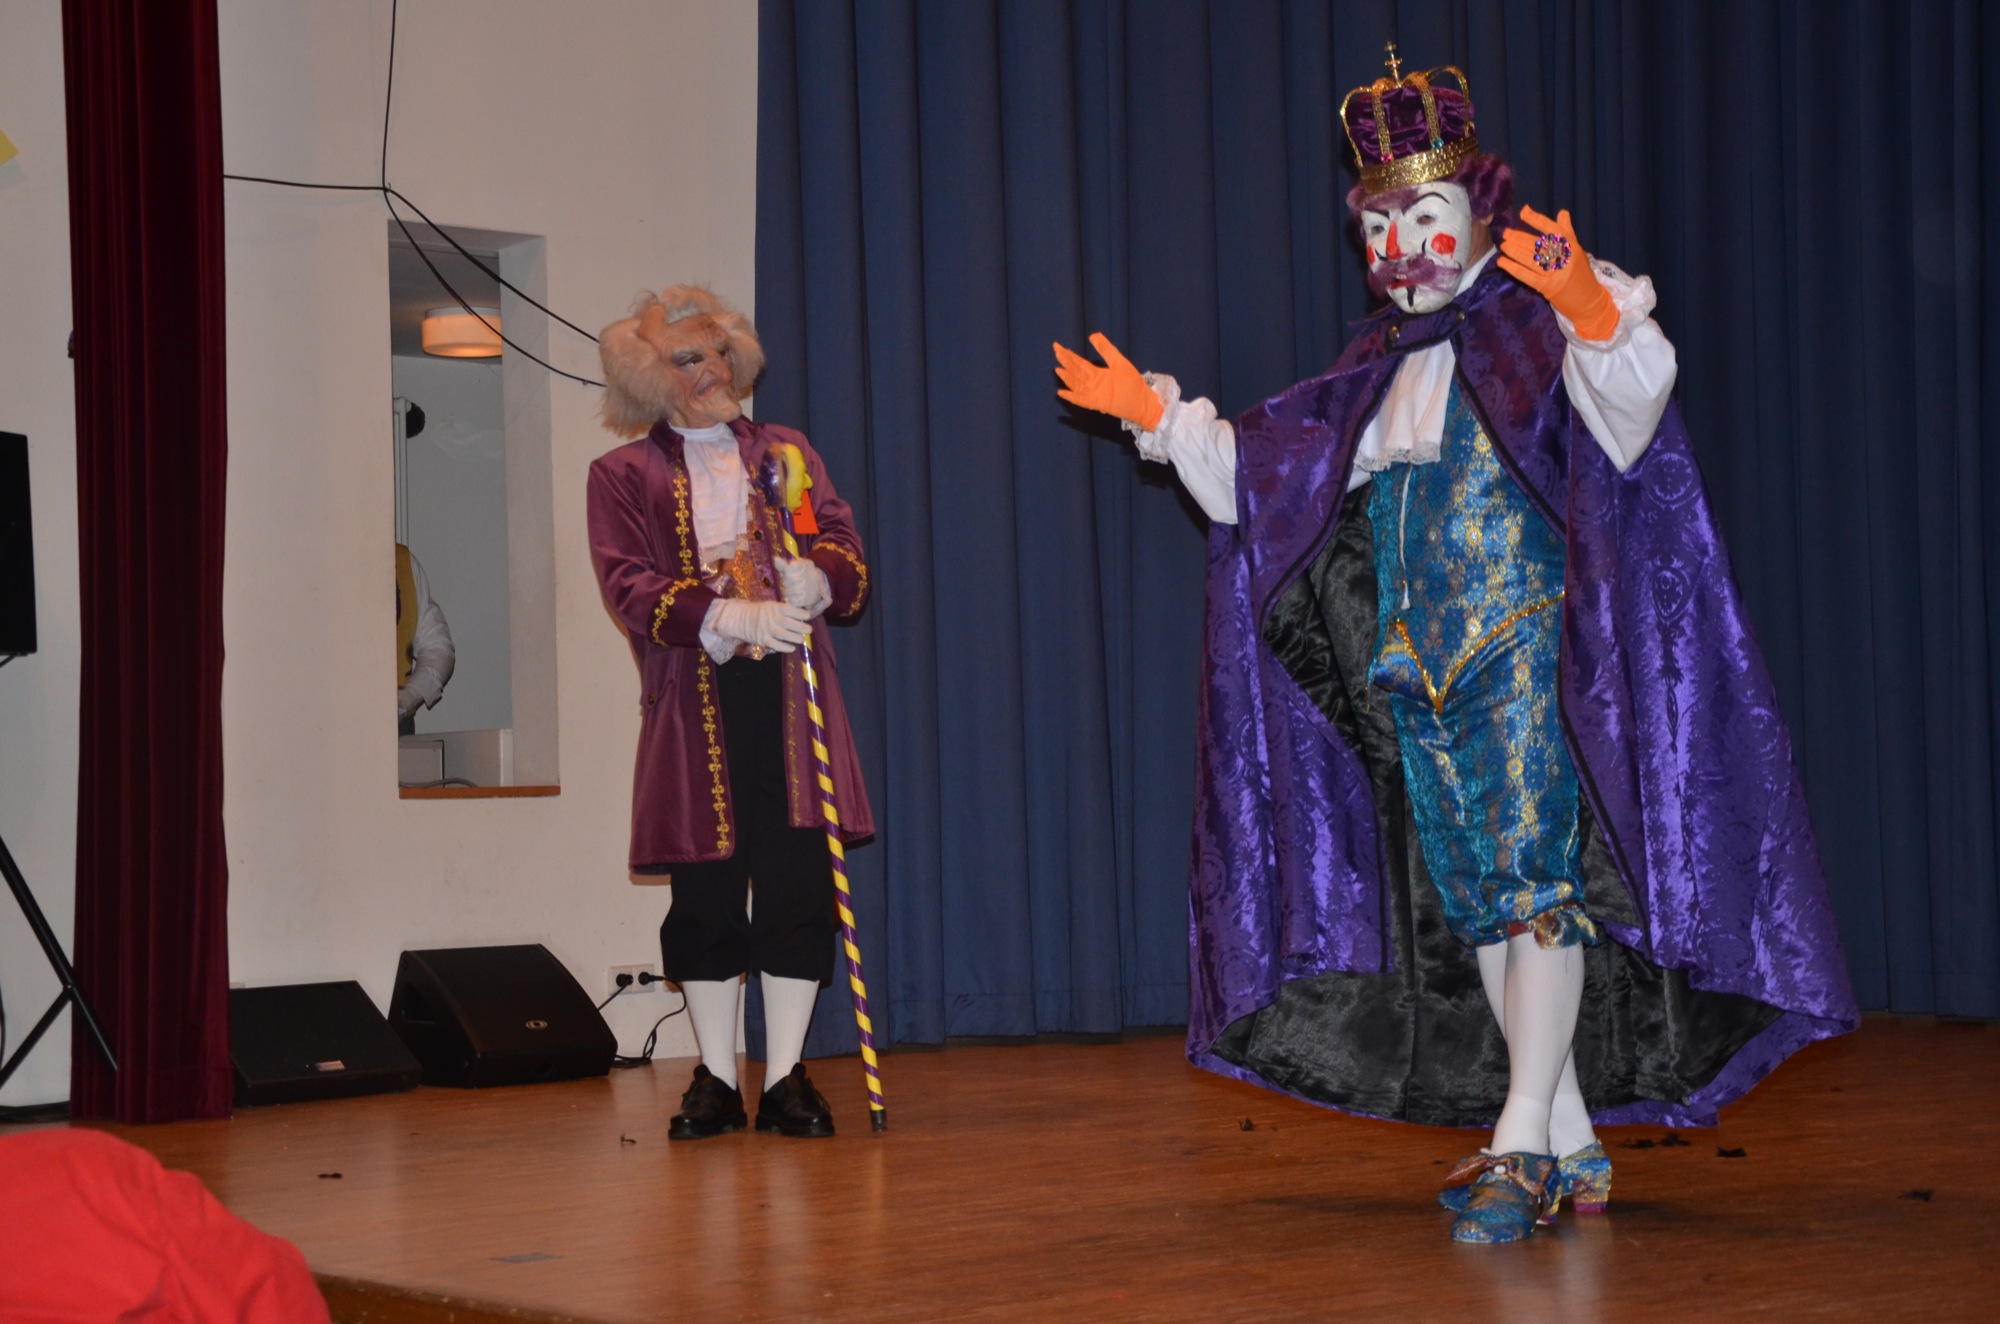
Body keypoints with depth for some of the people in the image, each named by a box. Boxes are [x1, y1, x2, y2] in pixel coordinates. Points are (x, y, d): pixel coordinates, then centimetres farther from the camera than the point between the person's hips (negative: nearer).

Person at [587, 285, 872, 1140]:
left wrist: (815, 577, -17)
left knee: (797, 882, -3)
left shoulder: (785, 452, 18)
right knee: (705, 892, 1)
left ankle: (786, 1076, 3)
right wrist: (729, 618, -19)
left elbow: (844, 550, 8)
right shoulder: (624, 475, 9)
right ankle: (716, 1079, 11)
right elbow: (630, 587, -4)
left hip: (790, 695, 2)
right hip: (693, 708, -1)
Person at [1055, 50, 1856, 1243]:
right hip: (1418, 667, 7)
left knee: (1532, 875, -13)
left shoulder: (1539, 330, -2)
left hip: (1527, 648, -7)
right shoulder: (1383, 373, 19)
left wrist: (1603, 319, -44)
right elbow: (1264, 475, 22)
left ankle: (1520, 1146, -15)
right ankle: (1573, 1149, 12)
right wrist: (1162, 417, 14)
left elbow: (1630, 396, -23)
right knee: (1472, 900, 5)